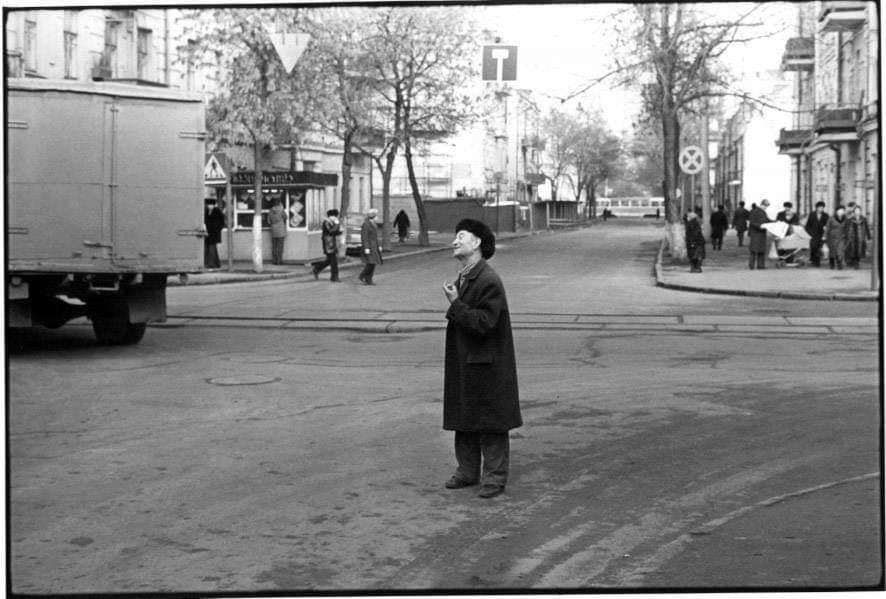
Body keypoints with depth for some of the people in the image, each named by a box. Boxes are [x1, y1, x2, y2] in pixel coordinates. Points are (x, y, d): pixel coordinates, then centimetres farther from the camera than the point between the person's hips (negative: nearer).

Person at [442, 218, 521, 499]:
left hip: (487, 365, -9)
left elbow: (484, 323, -24)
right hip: (463, 363, 9)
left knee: (491, 423, 2)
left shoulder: (489, 281, -19)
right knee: (464, 421, 16)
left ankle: (494, 476, 12)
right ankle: (467, 471, 28)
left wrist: (456, 304, -20)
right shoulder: (462, 278, 10)